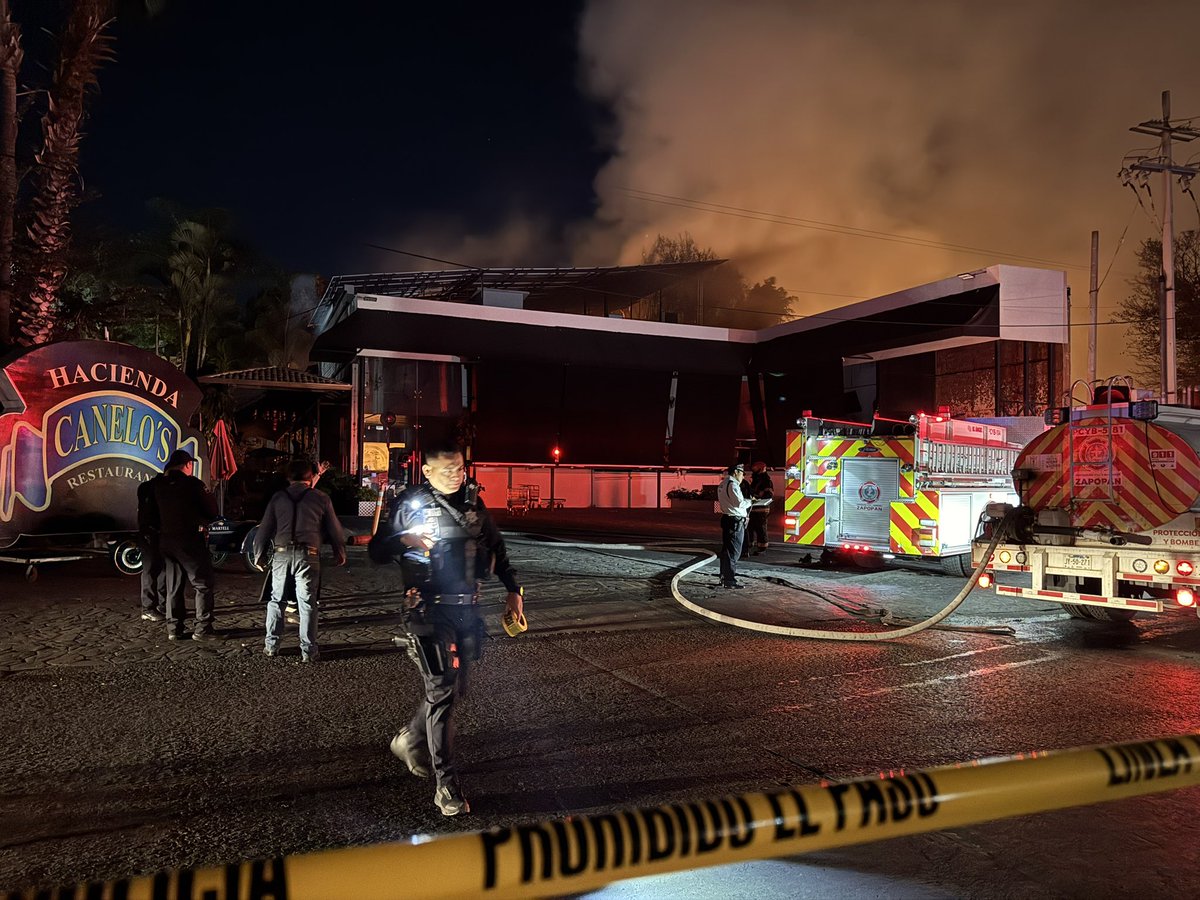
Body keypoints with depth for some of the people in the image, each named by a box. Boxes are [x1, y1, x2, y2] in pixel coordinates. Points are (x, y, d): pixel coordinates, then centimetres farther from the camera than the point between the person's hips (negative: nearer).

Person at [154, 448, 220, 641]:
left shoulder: (159, 486, 6)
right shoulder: (193, 483, -12)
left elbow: (157, 512, 14)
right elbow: (212, 510, -7)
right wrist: (203, 521, 11)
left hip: (166, 539, 7)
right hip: (189, 539, -6)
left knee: (173, 586, 15)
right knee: (203, 584, 1)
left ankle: (173, 628, 17)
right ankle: (202, 628, -3)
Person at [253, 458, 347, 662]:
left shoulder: (278, 498, 9)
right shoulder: (321, 498, 4)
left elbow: (264, 529, 10)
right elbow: (334, 529, 8)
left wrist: (259, 555, 22)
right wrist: (340, 553, 21)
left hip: (281, 554, 2)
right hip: (308, 555, -2)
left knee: (276, 600, 15)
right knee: (307, 603, 3)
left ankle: (271, 646, 19)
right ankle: (308, 650, 5)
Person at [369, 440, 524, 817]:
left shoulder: (473, 502, 7)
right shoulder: (410, 504, -7)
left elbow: (497, 547, 18)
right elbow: (376, 551, -4)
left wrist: (512, 590, 13)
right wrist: (404, 539, -23)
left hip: (467, 609, 6)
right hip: (429, 612, -6)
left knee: (457, 687, 14)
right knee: (441, 691, -7)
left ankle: (409, 740, 39)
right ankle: (446, 785, 1)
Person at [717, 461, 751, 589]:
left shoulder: (722, 485, 14)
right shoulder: (732, 484, -16)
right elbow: (739, 503, -23)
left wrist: (745, 500, 9)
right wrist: (749, 501, -4)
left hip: (726, 519, 10)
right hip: (736, 521, -10)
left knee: (726, 550, 16)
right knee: (733, 552, -6)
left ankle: (724, 578, 25)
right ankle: (730, 582, -4)